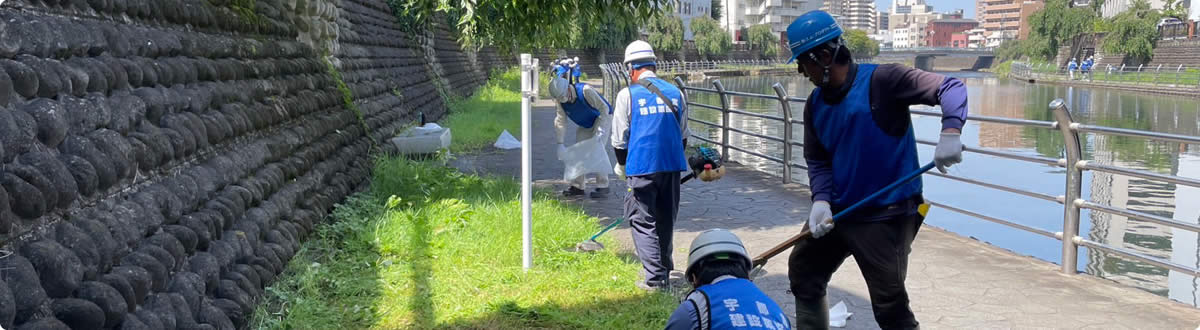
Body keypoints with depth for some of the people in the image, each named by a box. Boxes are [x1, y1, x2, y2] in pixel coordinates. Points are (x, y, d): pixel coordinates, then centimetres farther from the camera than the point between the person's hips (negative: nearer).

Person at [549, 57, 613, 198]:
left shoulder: (585, 91, -37)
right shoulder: (561, 100, -18)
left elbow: (604, 109, -28)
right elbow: (561, 122, -13)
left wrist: (599, 131, -30)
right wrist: (560, 143, -19)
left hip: (601, 118, -6)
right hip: (584, 125, 6)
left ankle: (603, 185, -8)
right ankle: (578, 186, 10)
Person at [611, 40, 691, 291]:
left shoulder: (628, 94, -5)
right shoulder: (676, 93, 8)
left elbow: (619, 138, -1)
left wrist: (621, 165, 16)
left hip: (641, 167, -5)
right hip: (672, 166, 5)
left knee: (642, 222, 2)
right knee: (665, 220, 18)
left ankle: (656, 278, -4)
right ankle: (664, 268, 31)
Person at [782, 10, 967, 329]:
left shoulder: (880, 80, -16)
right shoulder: (815, 103, 4)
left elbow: (951, 88, -18)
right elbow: (817, 160, 7)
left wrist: (950, 132, -36)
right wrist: (821, 200, -11)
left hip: (887, 215, -7)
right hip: (837, 210, 7)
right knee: (803, 273, 19)